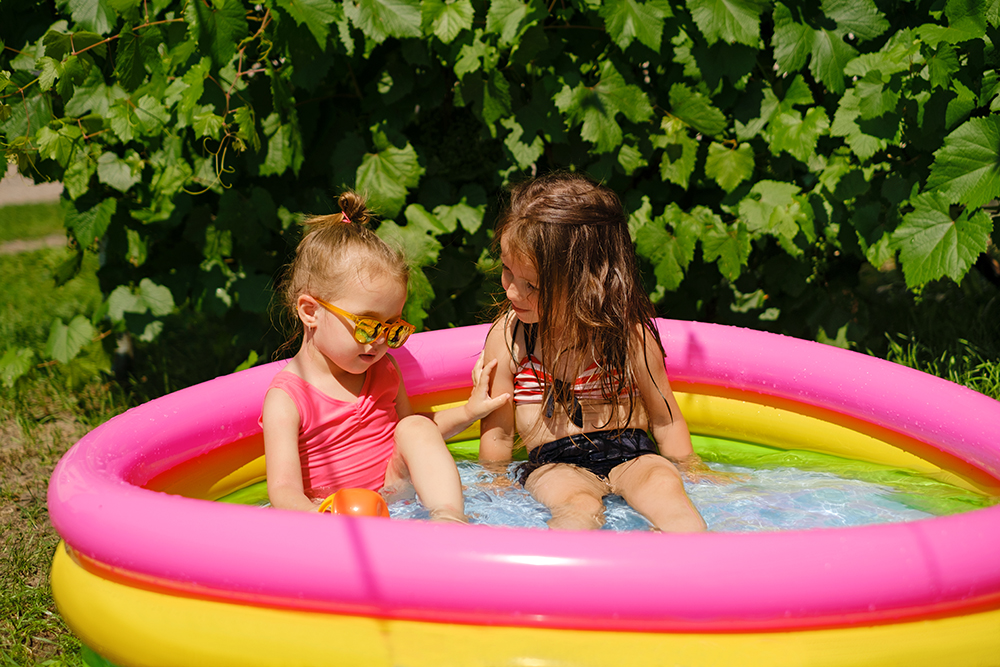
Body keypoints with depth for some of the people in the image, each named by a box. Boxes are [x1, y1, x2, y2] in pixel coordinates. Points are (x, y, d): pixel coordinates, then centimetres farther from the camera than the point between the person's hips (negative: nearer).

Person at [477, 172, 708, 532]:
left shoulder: (628, 333, -7)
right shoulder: (507, 337, -4)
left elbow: (665, 418, 6)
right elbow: (498, 432, 6)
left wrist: (692, 473, 7)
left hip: (631, 453, 1)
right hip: (554, 465, 0)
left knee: (664, 487, -31)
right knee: (578, 504, -34)